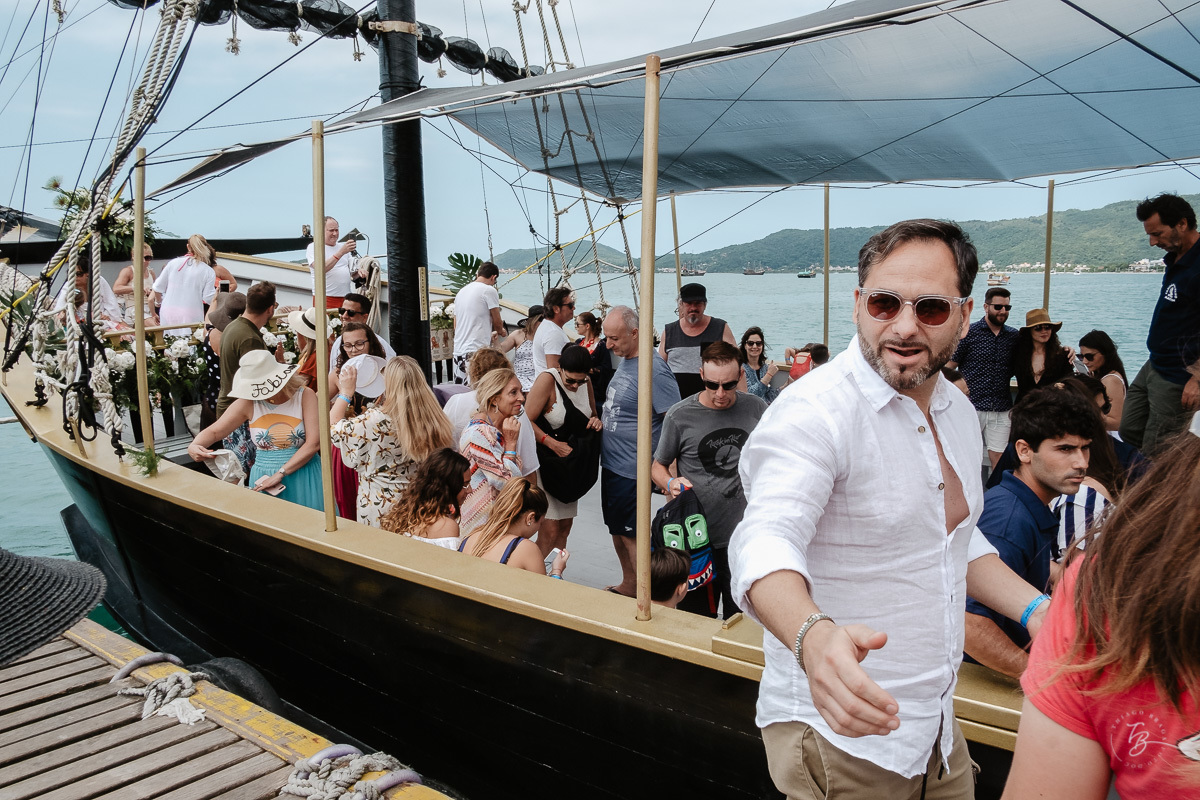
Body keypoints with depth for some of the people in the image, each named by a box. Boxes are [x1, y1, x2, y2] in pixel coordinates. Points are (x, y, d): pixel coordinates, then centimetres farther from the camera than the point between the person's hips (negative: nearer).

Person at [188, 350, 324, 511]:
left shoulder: (305, 395, -8)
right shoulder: (249, 403, 0)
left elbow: (314, 442, -14)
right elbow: (213, 432, 5)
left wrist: (280, 473, -17)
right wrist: (193, 447, -18)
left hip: (304, 478, -2)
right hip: (264, 480, 2)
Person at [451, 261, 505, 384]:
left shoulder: (461, 291, 19)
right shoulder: (489, 290, -4)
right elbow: (497, 323, 1)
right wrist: (501, 331, 25)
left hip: (458, 352, 8)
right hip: (477, 351, -8)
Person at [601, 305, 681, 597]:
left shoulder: (653, 370, -21)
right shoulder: (624, 359, 8)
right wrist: (601, 421, 9)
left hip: (631, 471, -10)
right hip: (611, 464, 10)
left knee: (631, 535, 0)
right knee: (617, 530, 20)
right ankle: (628, 586, 36)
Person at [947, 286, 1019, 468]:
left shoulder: (1014, 336, 11)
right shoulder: (969, 332, -1)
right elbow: (949, 367, 0)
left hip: (1001, 411, 3)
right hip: (972, 406, -3)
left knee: (999, 459, 4)